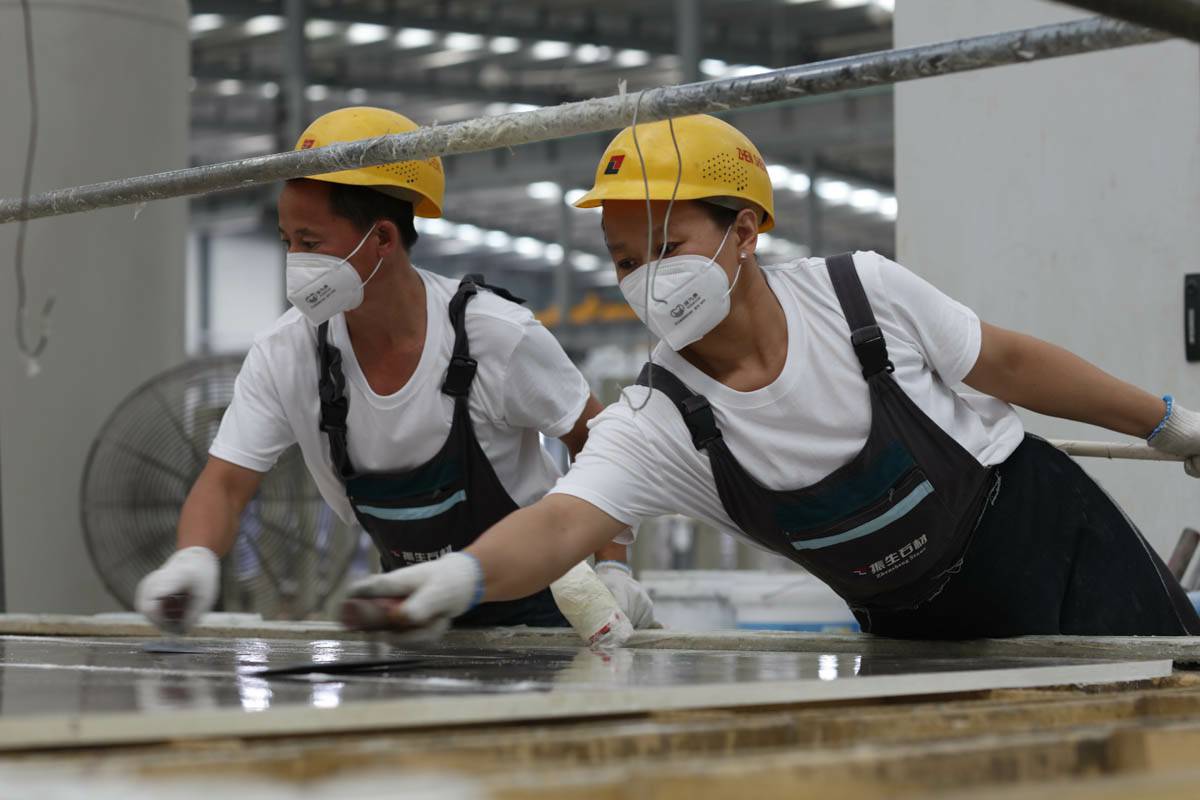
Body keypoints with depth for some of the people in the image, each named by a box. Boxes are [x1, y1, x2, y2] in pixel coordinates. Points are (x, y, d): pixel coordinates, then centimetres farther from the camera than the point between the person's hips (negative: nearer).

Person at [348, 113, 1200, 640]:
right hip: (913, 627, 2)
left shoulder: (864, 291, -20)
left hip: (1044, 533, -2)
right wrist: (464, 574, -59)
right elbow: (562, 521, -37)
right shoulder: (658, 425, -19)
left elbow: (1008, 361, -5)